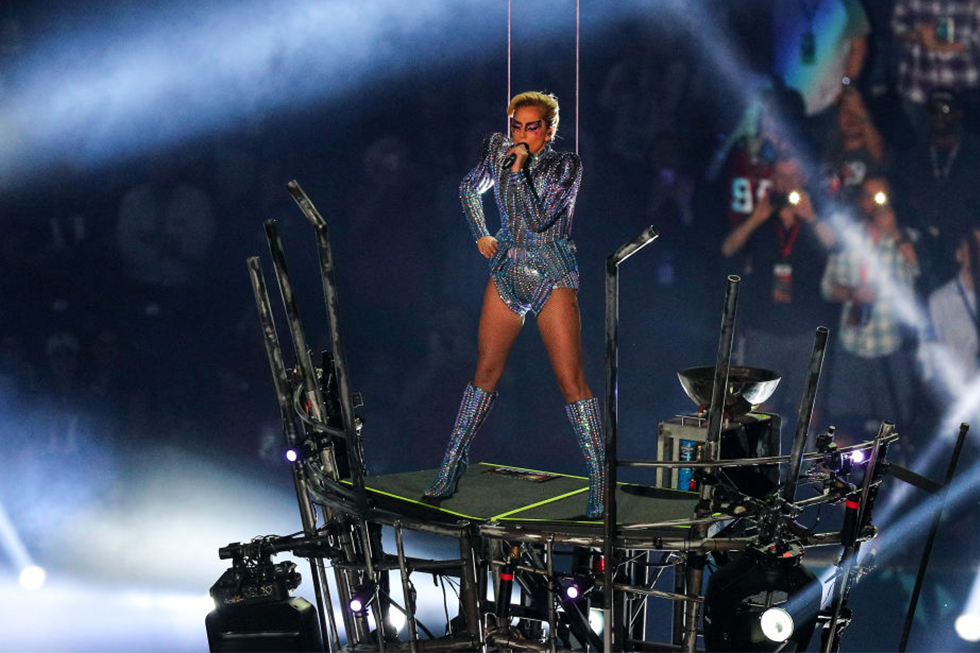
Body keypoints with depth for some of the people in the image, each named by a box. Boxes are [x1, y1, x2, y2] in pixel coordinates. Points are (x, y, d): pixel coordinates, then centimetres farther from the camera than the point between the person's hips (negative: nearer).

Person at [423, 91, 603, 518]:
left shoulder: (565, 165, -10)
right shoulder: (498, 151, 4)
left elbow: (539, 219, -21)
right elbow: (469, 189, 23)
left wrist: (519, 169, -20)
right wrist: (480, 235, 14)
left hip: (552, 279, -4)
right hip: (507, 274, 4)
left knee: (571, 381, -10)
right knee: (485, 374, 7)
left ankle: (600, 483, -6)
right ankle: (449, 472, 15)